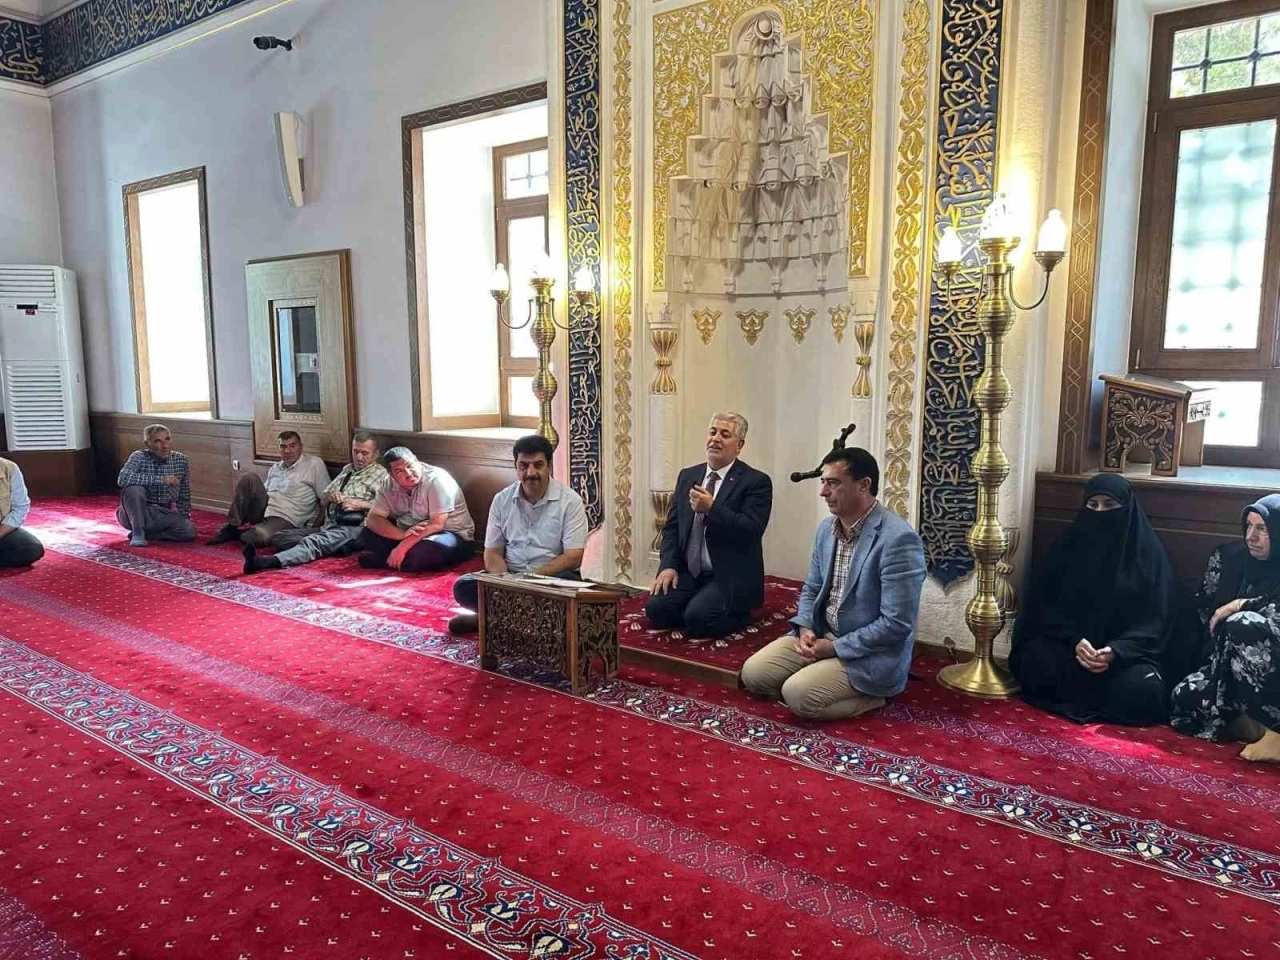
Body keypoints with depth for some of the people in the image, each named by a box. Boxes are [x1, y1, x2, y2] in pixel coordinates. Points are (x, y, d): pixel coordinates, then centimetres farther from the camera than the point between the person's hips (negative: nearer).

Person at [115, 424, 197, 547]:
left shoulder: (181, 460, -1)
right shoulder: (139, 457, -11)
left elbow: (184, 496, 11)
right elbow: (122, 479, -31)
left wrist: (184, 518, 7)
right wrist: (160, 479, -33)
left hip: (163, 515, 3)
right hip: (137, 514, -3)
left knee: (189, 530, -26)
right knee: (134, 488, -33)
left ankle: (146, 533, -6)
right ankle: (138, 533, -19)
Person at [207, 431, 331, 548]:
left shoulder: (314, 464, -2)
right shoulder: (275, 467, 18)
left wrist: (314, 528, -13)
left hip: (285, 519, -6)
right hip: (262, 511, 6)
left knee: (259, 537, -37)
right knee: (250, 478, -18)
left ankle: (237, 534, 0)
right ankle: (231, 527, -12)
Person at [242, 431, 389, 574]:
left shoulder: (381, 474, 6)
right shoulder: (347, 469, 26)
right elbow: (322, 499, 27)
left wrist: (360, 504, -15)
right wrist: (330, 496, 3)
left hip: (353, 527, -8)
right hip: (329, 526, 9)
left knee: (314, 542, -37)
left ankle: (269, 562, -56)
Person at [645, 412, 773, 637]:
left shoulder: (756, 481, -5)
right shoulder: (687, 476, 12)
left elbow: (752, 531, -17)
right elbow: (671, 526, 11)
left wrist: (711, 508, -25)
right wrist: (668, 566, -4)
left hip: (730, 577, -5)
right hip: (688, 573, 5)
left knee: (698, 617, -26)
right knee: (655, 608, -18)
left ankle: (737, 615, 3)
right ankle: (698, 615, 8)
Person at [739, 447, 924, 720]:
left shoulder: (898, 539, -23)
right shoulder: (826, 528, 4)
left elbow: (896, 624, -24)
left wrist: (836, 647, -18)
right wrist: (805, 629, -6)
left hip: (869, 655, -8)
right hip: (819, 636, 8)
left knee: (797, 694, -24)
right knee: (753, 674, -3)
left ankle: (868, 696, 1)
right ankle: (844, 688, 9)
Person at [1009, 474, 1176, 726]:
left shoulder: (1149, 551, -2)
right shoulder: (1069, 544, 3)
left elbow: (1157, 618, -6)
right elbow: (1045, 602, 0)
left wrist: (1117, 651, -23)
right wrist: (1073, 641, -18)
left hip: (1127, 652, -1)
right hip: (1068, 643, 1)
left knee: (1143, 690, -32)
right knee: (1036, 664, -30)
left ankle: (1077, 702, -5)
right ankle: (1088, 700, -2)